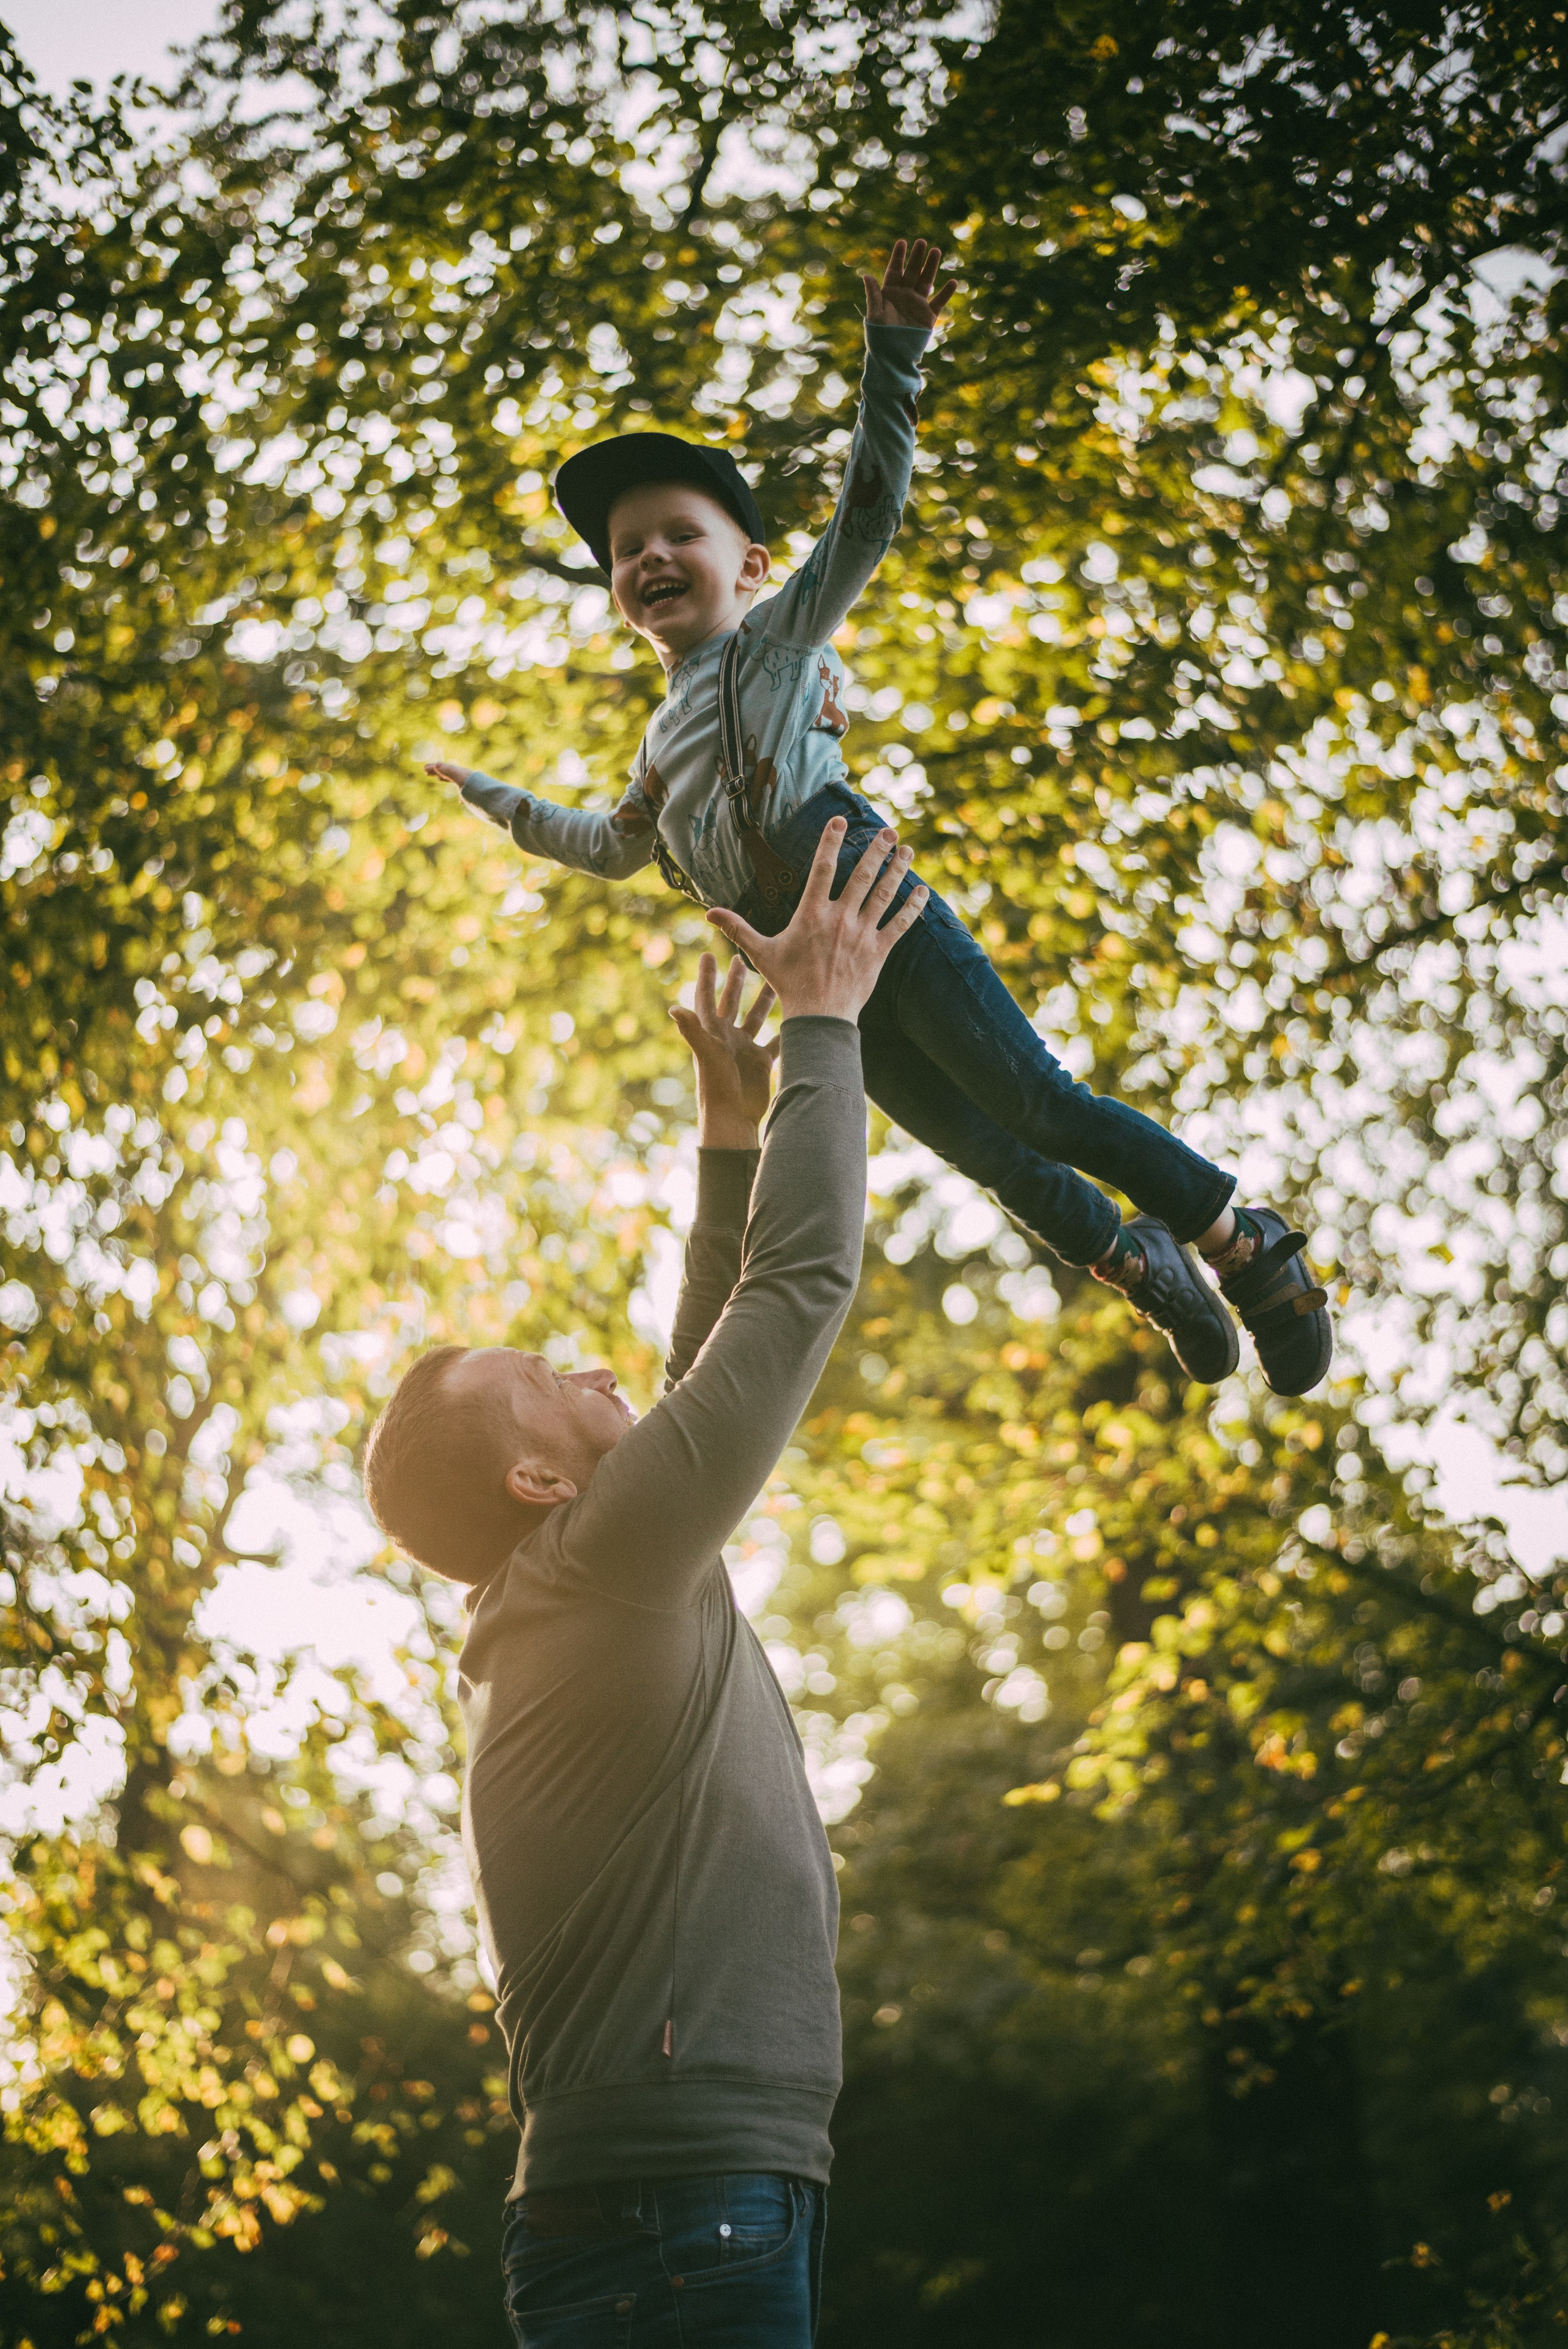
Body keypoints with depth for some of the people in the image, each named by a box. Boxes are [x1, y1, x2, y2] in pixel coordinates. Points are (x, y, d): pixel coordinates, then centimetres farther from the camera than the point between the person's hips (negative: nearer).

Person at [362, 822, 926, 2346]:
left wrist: (732, 1141, 33)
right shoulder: (596, 1568, -7)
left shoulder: (589, 1612, 19)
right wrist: (823, 1026, 6)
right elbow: (805, 1284, -6)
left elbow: (716, 1379, 31)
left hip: (693, 2210, 10)